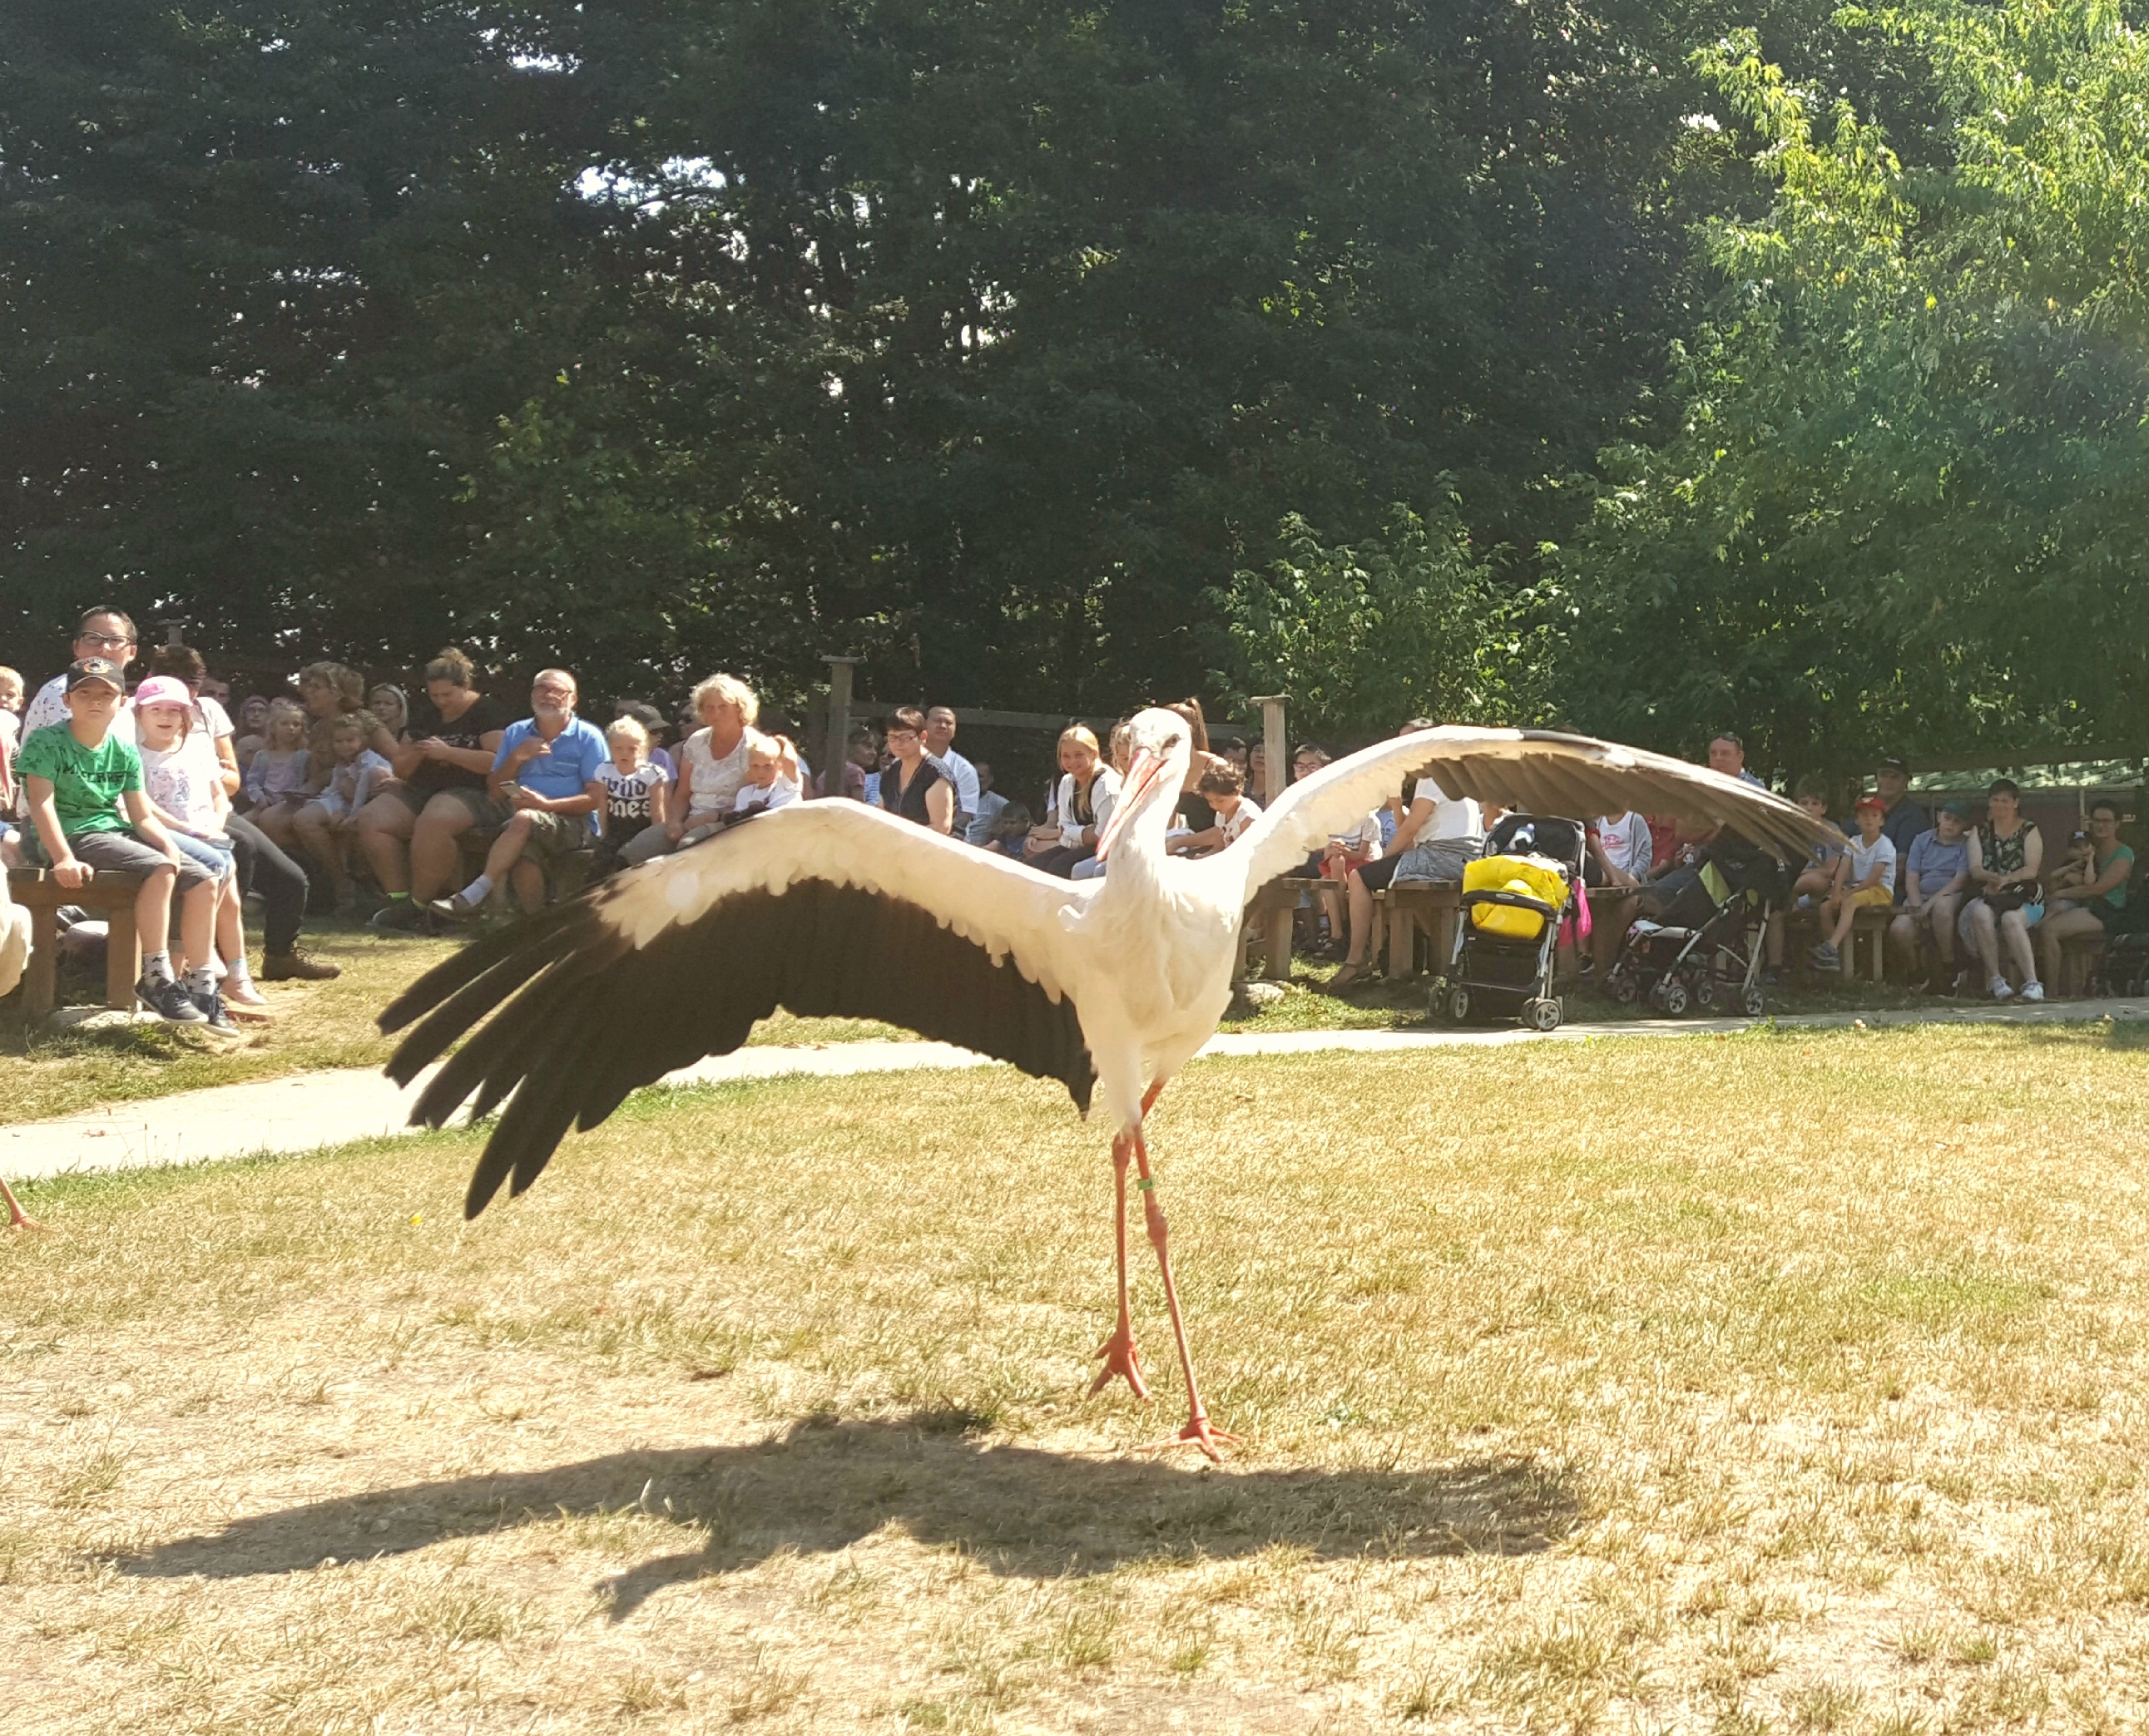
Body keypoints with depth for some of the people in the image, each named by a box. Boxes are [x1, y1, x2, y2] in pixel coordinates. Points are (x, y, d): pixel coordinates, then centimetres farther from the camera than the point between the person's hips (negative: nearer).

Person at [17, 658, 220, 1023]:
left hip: (117, 832, 7)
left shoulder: (125, 753, 10)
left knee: (204, 881, -7)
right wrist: (64, 859, -30)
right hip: (75, 835, -7)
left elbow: (142, 816, 8)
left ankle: (201, 987, -4)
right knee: (160, 869, -29)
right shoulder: (46, 743, -7)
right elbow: (42, 804, -17)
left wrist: (169, 844, -12)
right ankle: (155, 979, -25)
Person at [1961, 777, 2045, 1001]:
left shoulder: (2029, 830, 12)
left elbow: (2032, 870, -1)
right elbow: (1975, 869, 4)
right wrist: (1991, 878, -20)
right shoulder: (1980, 832, 19)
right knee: (1981, 913, -35)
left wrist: (2005, 880, -19)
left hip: (2023, 898, -2)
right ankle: (1994, 978, -31)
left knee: (2011, 919, -37)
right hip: (1987, 897, 2)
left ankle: (2032, 982, -39)